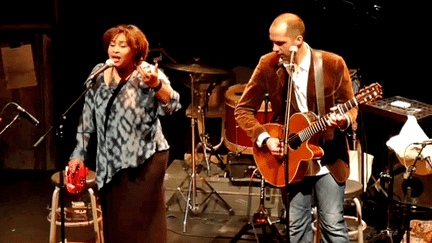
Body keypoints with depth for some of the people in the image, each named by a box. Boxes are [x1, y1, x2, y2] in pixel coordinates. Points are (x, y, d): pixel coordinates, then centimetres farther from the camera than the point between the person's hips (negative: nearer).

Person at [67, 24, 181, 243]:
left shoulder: (147, 74, -10)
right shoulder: (99, 74, 4)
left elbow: (171, 106, -26)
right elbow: (88, 118, 11)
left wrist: (156, 85, -45)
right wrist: (79, 153, 9)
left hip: (144, 161, -5)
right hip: (109, 163, 5)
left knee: (140, 224, -1)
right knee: (114, 223, 12)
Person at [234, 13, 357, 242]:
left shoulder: (333, 64, -12)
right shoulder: (268, 65, -8)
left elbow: (350, 106, 0)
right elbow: (243, 110, -1)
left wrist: (344, 120, -24)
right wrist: (264, 138, -16)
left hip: (328, 157, -2)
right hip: (291, 158, 2)